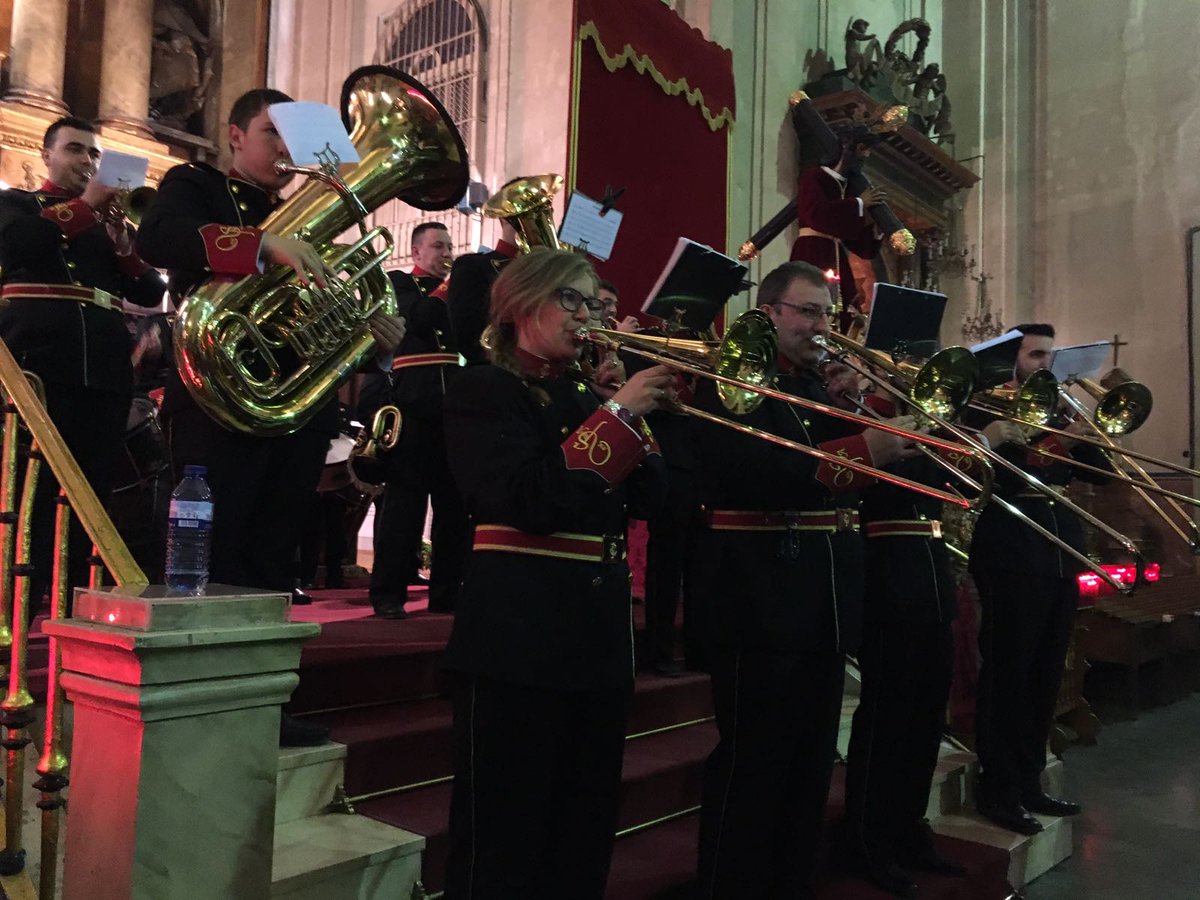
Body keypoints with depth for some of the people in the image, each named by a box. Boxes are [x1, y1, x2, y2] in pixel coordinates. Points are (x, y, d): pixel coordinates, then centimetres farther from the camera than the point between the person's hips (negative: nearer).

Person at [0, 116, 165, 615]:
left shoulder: (112, 220, 23)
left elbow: (152, 293, 13)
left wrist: (125, 247, -4)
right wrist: (83, 206, -9)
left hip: (105, 365, 4)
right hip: (40, 358, -3)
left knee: (93, 490, 1)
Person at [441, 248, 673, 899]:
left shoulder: (586, 395, 16)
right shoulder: (484, 389, -5)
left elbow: (647, 495, 9)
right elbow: (532, 500, -19)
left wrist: (630, 412, -2)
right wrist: (616, 414, -16)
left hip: (601, 628, 8)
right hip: (519, 630, -7)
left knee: (588, 825, 16)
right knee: (505, 830, 1)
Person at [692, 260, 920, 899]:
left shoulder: (820, 386, 16)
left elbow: (853, 479, 9)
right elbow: (747, 469, -24)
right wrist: (860, 451, -30)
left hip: (826, 598, 8)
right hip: (761, 596, -8)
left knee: (811, 763, 16)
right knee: (751, 766, -1)